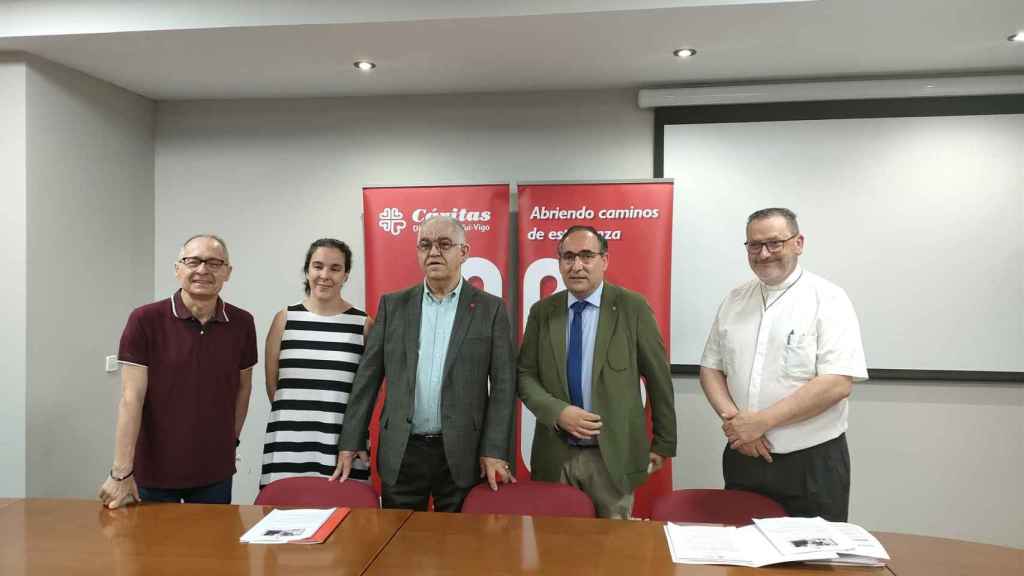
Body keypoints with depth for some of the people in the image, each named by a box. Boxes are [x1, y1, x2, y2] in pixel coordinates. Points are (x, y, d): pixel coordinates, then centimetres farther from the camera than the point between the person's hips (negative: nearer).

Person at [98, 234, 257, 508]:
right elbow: (131, 398, -13)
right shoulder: (145, 321, -12)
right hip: (154, 471, -2)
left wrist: (232, 440, 11)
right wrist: (121, 472, -16)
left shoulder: (241, 323, -2)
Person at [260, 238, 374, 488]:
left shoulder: (364, 324, 3)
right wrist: (297, 416, 11)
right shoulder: (285, 319, 5)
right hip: (289, 444, 1)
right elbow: (271, 382, 11)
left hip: (344, 445, -1)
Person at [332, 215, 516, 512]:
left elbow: (503, 385, -2)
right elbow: (368, 378, 5)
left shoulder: (490, 308, 1)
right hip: (400, 452, 2)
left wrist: (495, 452, -8)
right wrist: (350, 444, 2)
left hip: (462, 453, -1)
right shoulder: (393, 305, 6)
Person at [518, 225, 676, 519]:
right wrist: (558, 412, -14)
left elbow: (659, 378, 0)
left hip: (614, 455, -2)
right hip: (554, 455, 2)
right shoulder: (542, 312, 3)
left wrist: (663, 444, 4)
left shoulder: (632, 307, -5)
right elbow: (525, 375, 4)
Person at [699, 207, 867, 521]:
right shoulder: (734, 300, 7)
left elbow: (837, 383, -18)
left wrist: (762, 421, -19)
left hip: (813, 463, -4)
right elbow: (711, 368, 8)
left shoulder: (827, 299, -9)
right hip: (742, 458, 5)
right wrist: (734, 420, -10)